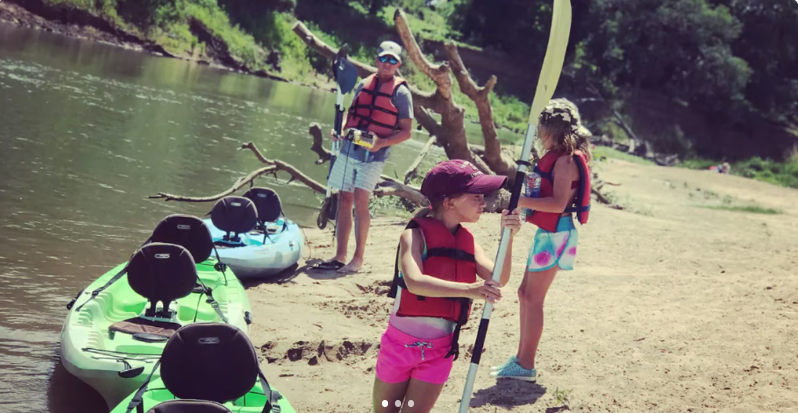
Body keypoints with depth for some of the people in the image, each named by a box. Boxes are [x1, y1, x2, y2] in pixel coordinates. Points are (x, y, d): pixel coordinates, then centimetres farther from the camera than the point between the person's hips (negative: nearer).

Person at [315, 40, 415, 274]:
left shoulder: (400, 92, -2)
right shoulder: (364, 84, 13)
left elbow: (405, 132, -3)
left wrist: (382, 142, -19)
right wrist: (340, 131, 2)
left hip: (373, 155, -5)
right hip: (349, 149, 5)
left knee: (360, 201, -14)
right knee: (344, 200, 5)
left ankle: (358, 259, -8)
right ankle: (340, 256, 13)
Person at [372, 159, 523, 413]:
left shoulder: (468, 243, 1)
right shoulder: (415, 236, -16)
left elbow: (498, 280, -12)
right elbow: (415, 282, -34)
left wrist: (508, 238, -25)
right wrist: (468, 290, -44)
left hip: (441, 350, 4)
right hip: (401, 342, -4)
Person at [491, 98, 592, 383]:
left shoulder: (565, 160, -17)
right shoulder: (560, 157, 13)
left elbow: (558, 203, -25)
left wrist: (522, 201, -23)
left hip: (555, 234, -10)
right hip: (547, 232, 10)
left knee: (533, 298, -4)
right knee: (525, 293, 15)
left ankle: (526, 366, 4)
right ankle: (522, 358, 25)